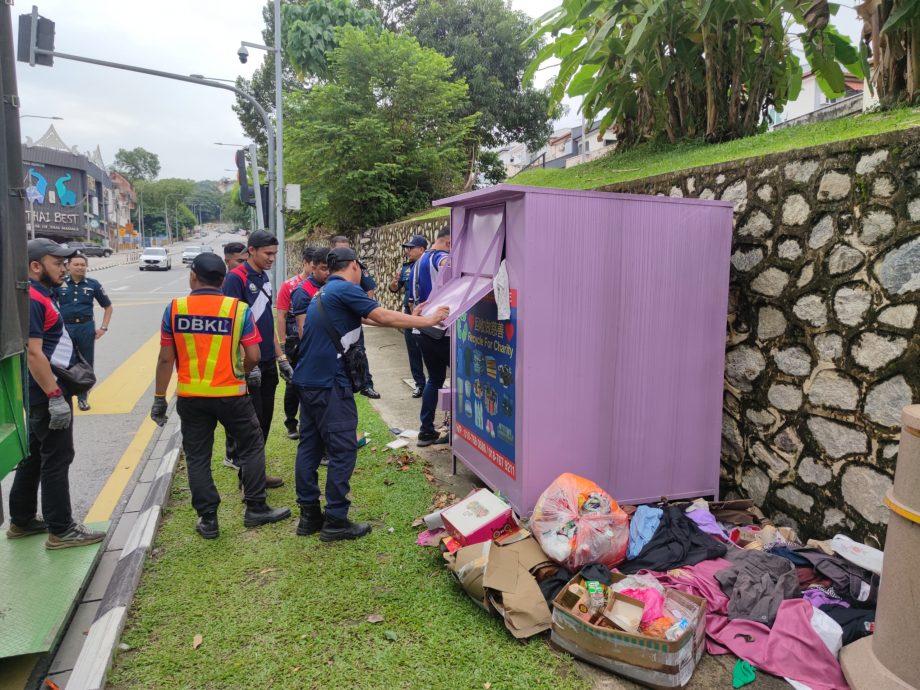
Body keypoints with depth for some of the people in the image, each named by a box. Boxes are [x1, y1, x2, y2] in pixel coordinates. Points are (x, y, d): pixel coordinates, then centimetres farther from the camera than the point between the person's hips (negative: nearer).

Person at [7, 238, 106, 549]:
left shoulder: (42, 296, 13)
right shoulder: (32, 300, -18)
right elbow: (33, 354, -24)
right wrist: (55, 397, -24)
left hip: (45, 394, 10)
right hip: (47, 395, -10)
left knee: (35, 456, 18)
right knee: (56, 459, -3)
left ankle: (22, 521, 30)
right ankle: (61, 531, 6)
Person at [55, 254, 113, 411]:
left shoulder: (93, 284, 1)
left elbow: (108, 306, 10)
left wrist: (104, 327, 2)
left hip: (86, 327, 1)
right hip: (65, 328, -1)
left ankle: (82, 398, 22)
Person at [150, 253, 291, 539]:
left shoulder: (174, 308, -4)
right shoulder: (239, 309, -8)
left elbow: (166, 358, -2)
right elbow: (253, 356, -9)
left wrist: (159, 398, 7)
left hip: (190, 397, 2)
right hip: (230, 394, -1)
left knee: (197, 457, 13)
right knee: (252, 447, 16)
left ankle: (208, 519, 20)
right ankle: (255, 509, 21)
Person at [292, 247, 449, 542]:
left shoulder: (323, 294, 19)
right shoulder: (346, 290, -10)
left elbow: (370, 317, 22)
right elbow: (385, 317, -16)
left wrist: (412, 318, 23)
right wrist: (429, 320, -6)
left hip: (308, 381, 10)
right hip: (330, 384, -10)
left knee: (309, 446, 12)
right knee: (343, 450, -3)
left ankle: (309, 515, 21)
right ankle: (335, 521, 3)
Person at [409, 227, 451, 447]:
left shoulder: (418, 263, 17)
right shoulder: (440, 257, -10)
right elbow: (447, 264, -38)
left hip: (422, 331, 9)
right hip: (442, 331, -9)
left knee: (435, 378, 18)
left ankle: (426, 432, 19)